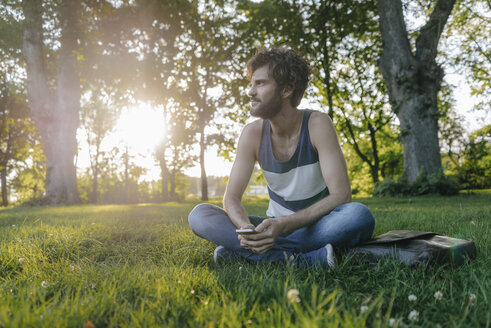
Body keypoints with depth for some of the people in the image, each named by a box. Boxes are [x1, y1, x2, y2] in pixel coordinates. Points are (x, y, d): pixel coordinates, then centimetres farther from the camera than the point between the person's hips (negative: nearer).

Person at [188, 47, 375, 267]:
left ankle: (240, 251, -29)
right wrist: (246, 228, -32)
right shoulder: (253, 133, -8)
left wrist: (282, 224, -34)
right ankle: (308, 259, -28)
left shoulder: (317, 124, -16)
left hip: (319, 228, -2)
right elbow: (231, 197, -8)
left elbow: (341, 195, -22)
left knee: (359, 216, -36)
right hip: (276, 228, 3)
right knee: (199, 215, -18)